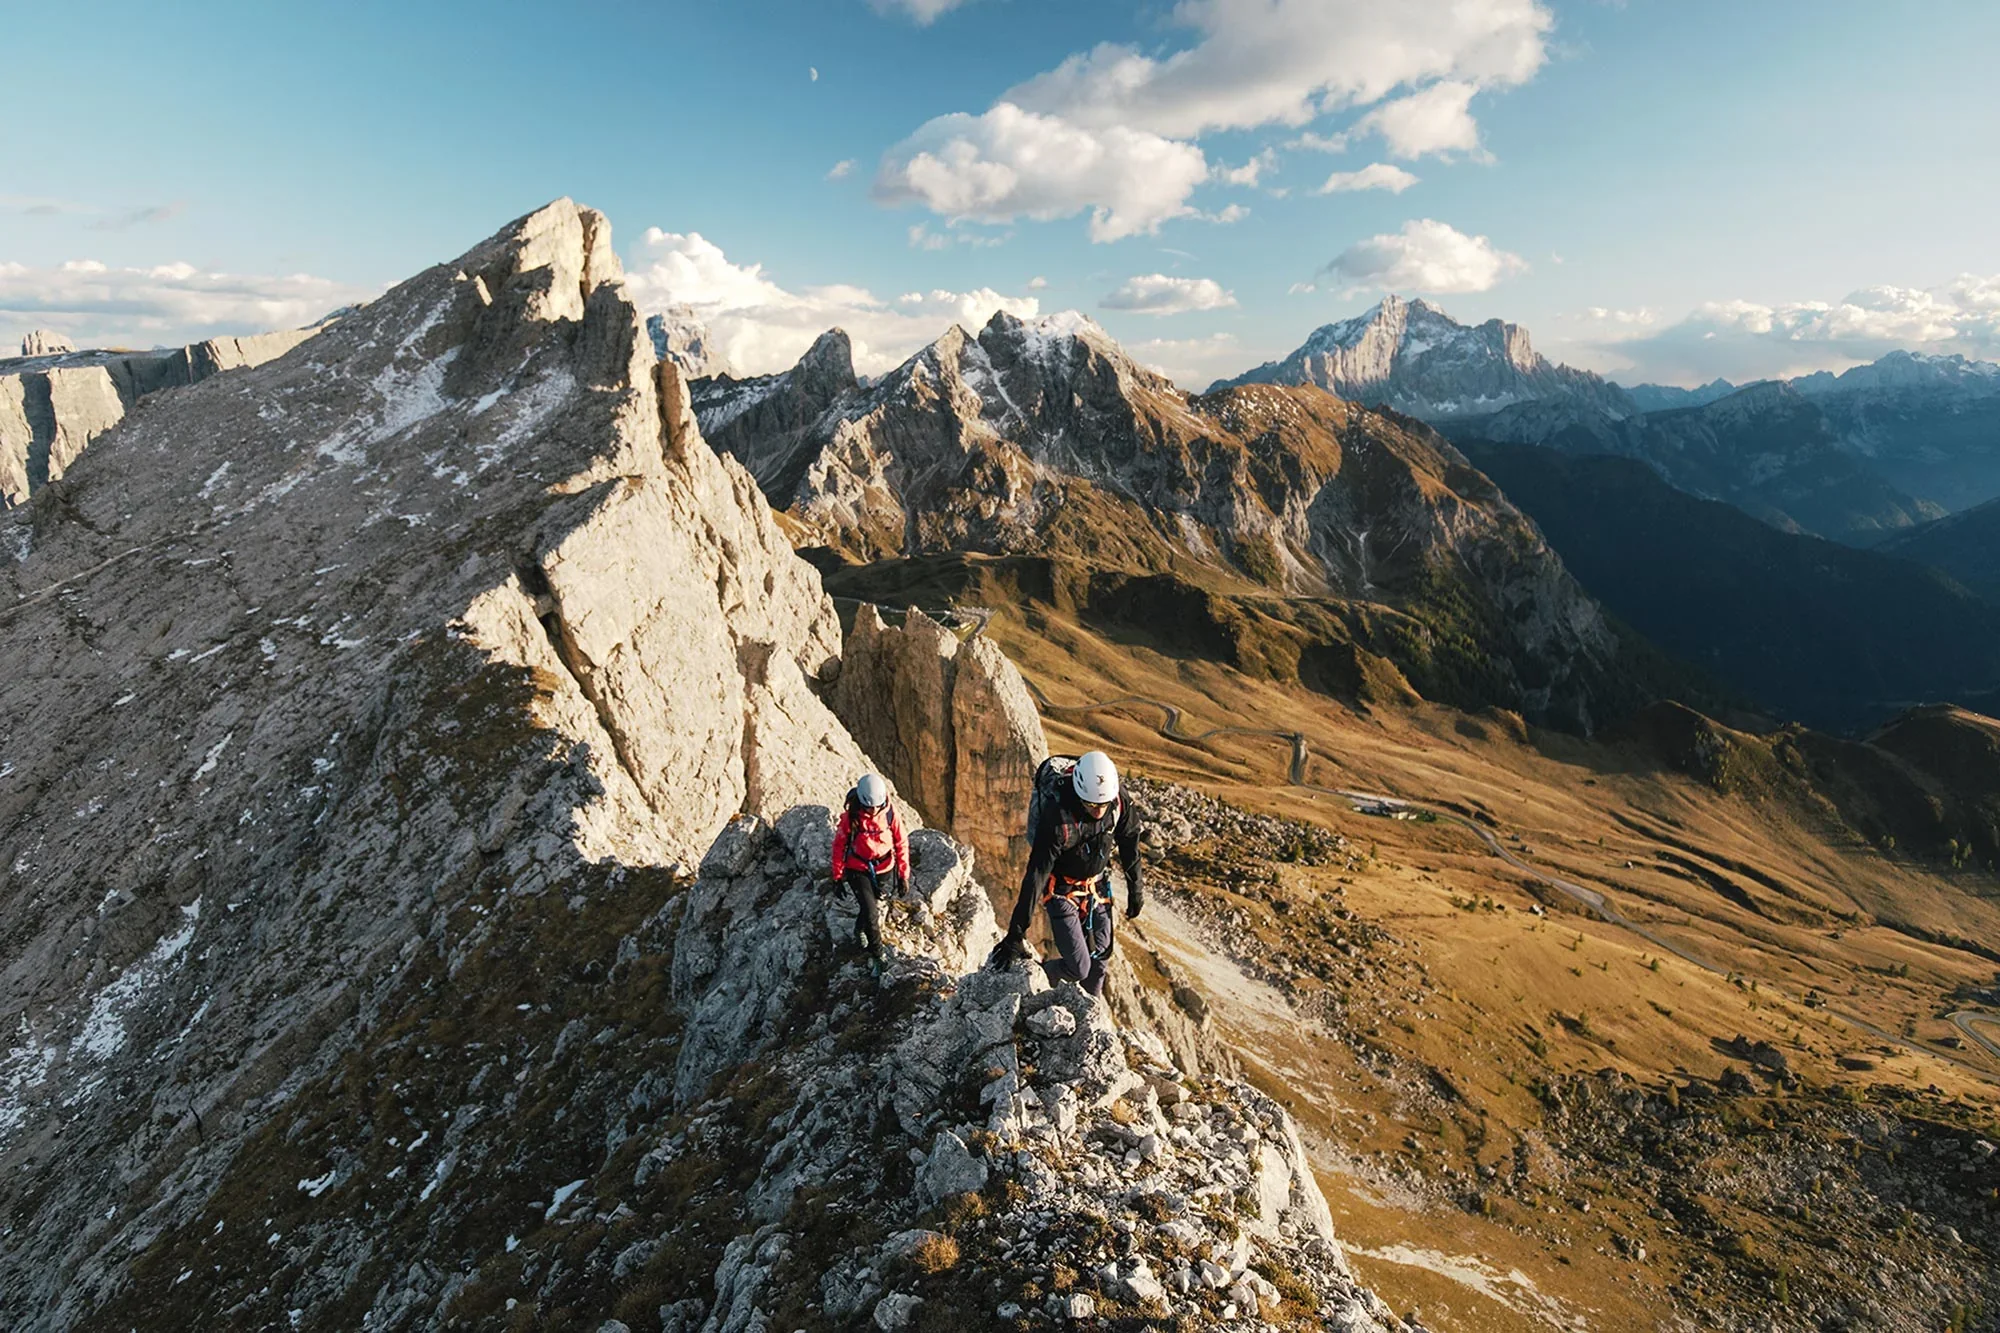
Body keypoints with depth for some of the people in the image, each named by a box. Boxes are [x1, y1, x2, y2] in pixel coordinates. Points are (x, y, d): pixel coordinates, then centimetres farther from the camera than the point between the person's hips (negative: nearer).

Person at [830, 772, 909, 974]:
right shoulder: (850, 816, -22)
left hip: (884, 869, 2)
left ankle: (860, 929, 54)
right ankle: (876, 956, 9)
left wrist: (904, 874, -3)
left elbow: (901, 843, -6)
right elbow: (839, 845, -8)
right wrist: (838, 876, -2)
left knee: (871, 904, 22)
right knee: (870, 913, -10)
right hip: (858, 869, -2)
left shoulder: (890, 813, -18)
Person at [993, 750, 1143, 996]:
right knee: (1078, 968, -9)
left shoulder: (1119, 805, -20)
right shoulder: (1057, 819, -34)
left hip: (1097, 887, 5)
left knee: (1100, 961, 11)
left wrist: (1136, 888, 10)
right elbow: (1036, 876, -33)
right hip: (1062, 891, -5)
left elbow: (1129, 844, 0)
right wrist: (1016, 935, -32)